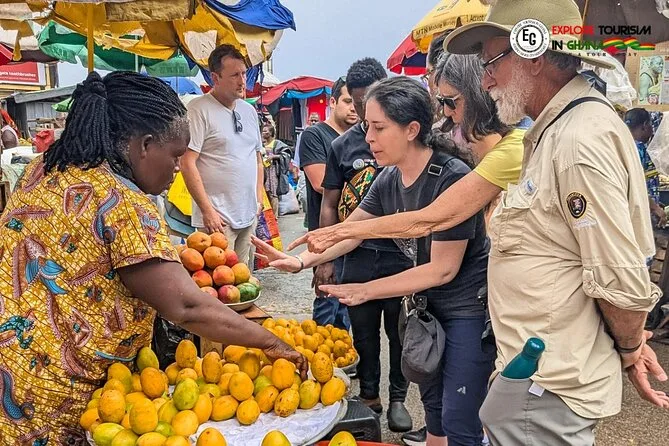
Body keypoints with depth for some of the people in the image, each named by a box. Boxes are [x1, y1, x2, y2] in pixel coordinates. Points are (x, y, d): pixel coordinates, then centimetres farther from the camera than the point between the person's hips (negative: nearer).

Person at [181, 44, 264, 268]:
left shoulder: (249, 110, 14)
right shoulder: (198, 109, -9)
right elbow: (187, 163, -14)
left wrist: (259, 198, 13)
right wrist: (207, 210, -16)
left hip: (249, 216, 7)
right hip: (218, 217, -7)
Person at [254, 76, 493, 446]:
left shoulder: (452, 179, -24)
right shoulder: (389, 179, -2)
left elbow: (443, 269, -22)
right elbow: (349, 231, 4)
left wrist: (367, 290, -19)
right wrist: (301, 260, -11)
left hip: (469, 308, -7)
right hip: (429, 304, 7)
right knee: (433, 407, 20)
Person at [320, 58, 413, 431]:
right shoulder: (343, 145, 4)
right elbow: (330, 205, 7)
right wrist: (325, 260, 2)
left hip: (402, 255, -2)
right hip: (357, 257, 2)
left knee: (400, 332, 11)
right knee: (364, 333, 13)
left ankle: (398, 398, 29)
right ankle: (369, 395, 31)